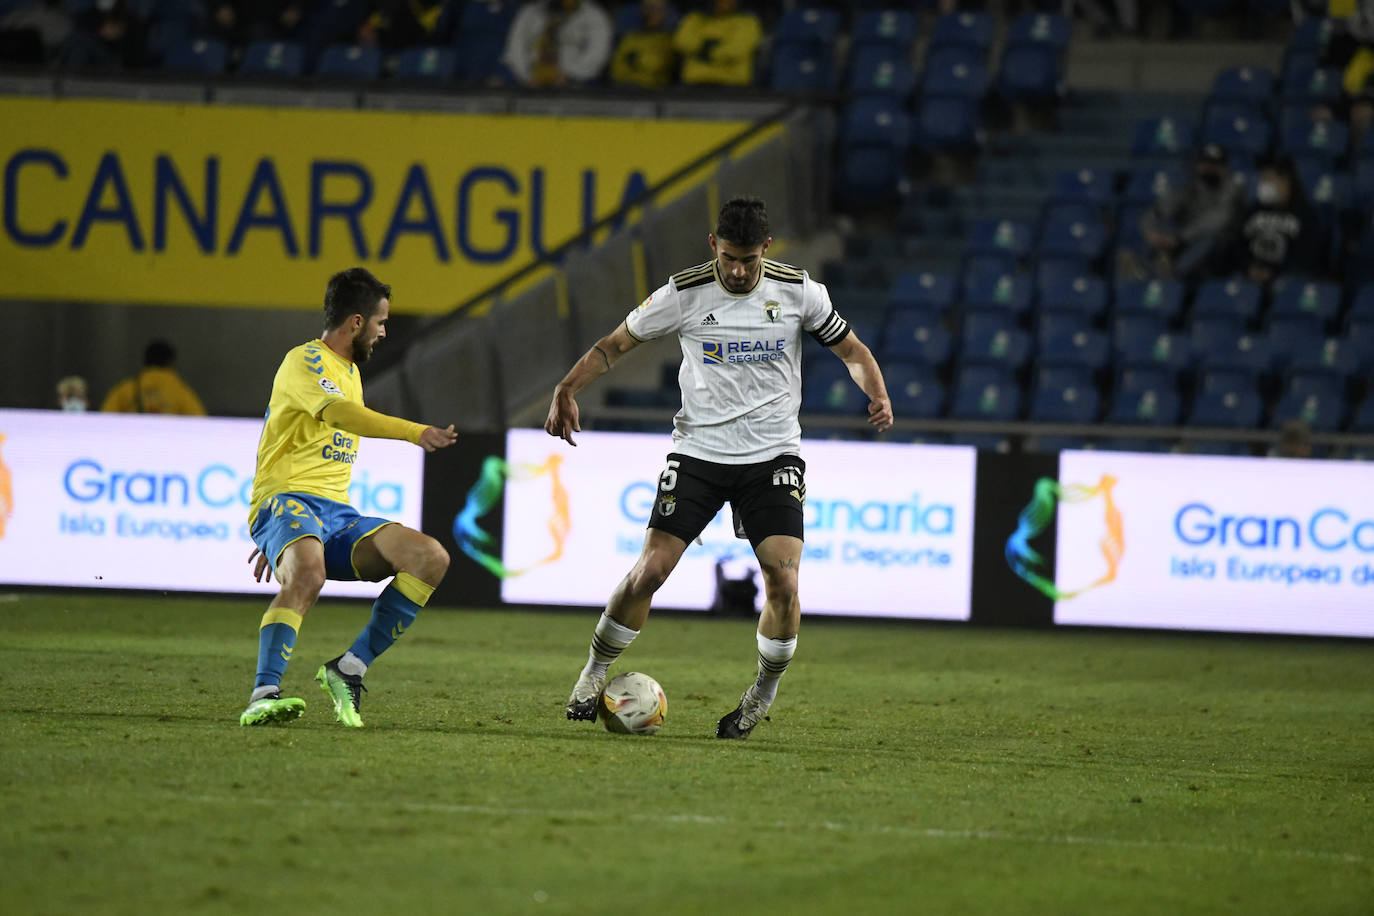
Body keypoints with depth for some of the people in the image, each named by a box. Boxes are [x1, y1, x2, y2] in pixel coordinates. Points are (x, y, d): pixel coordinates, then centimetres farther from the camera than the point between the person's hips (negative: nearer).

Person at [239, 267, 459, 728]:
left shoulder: (349, 371, 25)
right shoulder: (305, 361, -5)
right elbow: (339, 413, -26)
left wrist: (276, 535, 33)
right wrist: (415, 432, -35)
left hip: (337, 515, 8)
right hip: (289, 500, -8)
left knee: (431, 558, -11)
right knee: (308, 573, -40)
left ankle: (349, 668, -10)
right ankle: (263, 696, -43)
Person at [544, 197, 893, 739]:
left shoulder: (799, 292, -4)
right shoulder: (684, 294, -7)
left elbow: (851, 350, 8)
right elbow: (616, 344, 4)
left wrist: (878, 396, -13)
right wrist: (567, 390, -11)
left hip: (773, 456, 0)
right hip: (699, 448, 0)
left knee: (782, 581, -15)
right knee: (650, 571, -11)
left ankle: (763, 695, 7)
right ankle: (595, 673, 11)